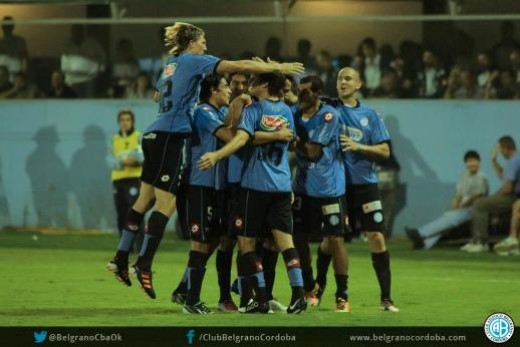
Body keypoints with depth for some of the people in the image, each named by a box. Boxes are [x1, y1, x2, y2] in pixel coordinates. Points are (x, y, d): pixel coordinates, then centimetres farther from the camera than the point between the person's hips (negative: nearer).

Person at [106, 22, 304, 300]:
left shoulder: (172, 64, 21)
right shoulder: (193, 61, -2)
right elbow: (239, 66, -8)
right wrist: (278, 68, -4)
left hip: (155, 136, 9)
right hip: (171, 137, -9)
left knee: (144, 200, 12)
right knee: (165, 205, -9)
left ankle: (121, 258, 13)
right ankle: (144, 264, -13)